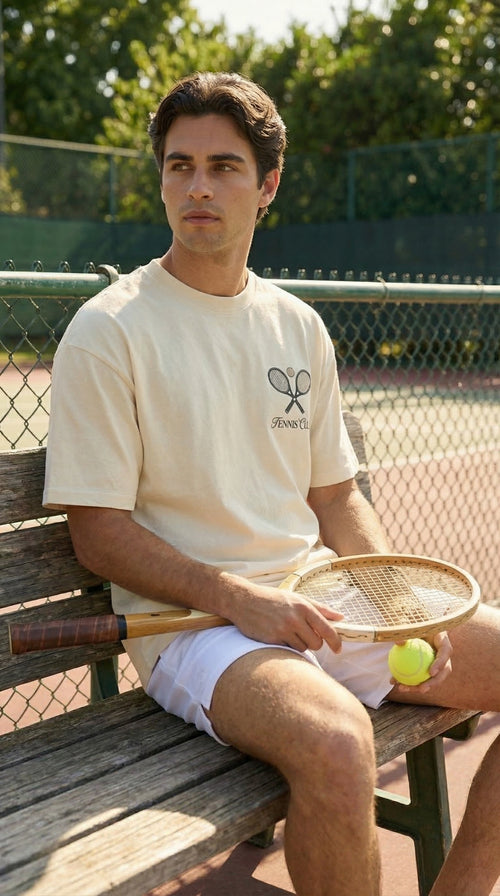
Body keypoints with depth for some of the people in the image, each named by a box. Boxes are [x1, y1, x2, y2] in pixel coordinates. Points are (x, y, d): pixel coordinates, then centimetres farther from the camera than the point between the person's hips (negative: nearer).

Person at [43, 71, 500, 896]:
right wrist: (237, 597, -21)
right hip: (187, 622, -6)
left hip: (319, 602, 7)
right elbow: (97, 533, -10)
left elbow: (335, 498, 14)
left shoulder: (299, 327, 11)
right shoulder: (109, 332, -7)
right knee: (337, 741, -35)